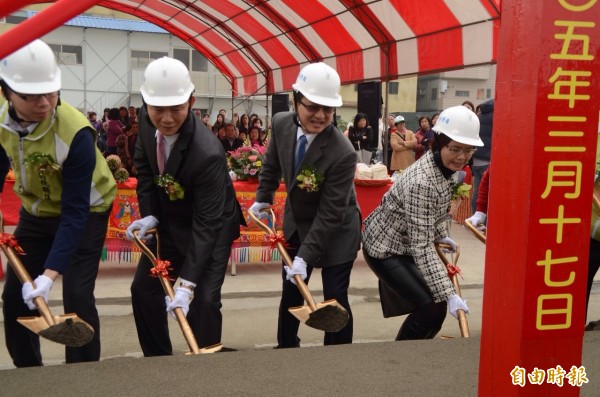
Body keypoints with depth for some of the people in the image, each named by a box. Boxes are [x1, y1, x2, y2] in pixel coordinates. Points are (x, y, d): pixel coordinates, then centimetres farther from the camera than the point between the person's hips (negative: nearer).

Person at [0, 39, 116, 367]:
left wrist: (49, 274, -37)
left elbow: (74, 212, -32)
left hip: (84, 213, -5)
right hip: (36, 211, 6)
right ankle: (28, 372, 26)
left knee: (76, 296, -12)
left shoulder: (75, 133, -35)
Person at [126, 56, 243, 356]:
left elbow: (206, 223, -34)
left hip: (211, 226, -6)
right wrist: (149, 214, -10)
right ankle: (157, 360, 27)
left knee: (203, 300, -12)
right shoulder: (147, 121, -18)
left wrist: (186, 283, -36)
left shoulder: (208, 153, -37)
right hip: (169, 220, 7)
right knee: (143, 289, 9)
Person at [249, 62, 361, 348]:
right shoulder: (281, 123, -16)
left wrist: (305, 256, -30)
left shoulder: (342, 153, -33)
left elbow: (330, 214, -28)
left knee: (335, 299, -1)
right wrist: (263, 198, 9)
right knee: (291, 292, 18)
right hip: (297, 224, 6)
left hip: (336, 231, -5)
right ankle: (286, 349, 39)